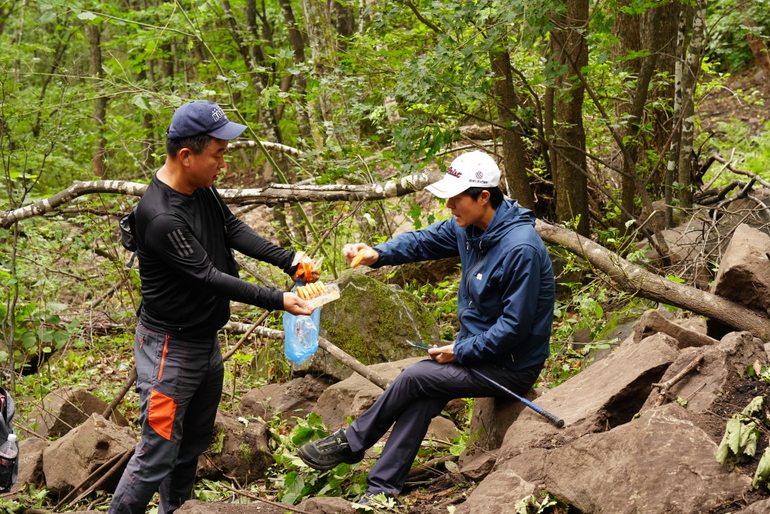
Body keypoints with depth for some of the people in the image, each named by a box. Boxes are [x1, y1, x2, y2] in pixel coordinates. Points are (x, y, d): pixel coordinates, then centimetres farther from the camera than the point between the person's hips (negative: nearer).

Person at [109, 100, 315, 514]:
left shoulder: (200, 186, -2)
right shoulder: (161, 218, -29)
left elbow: (232, 228, 6)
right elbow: (208, 277, -26)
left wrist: (287, 258, -8)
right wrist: (277, 301, -23)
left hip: (206, 340, 9)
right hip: (170, 349, -9)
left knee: (194, 444, 18)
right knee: (158, 453, -7)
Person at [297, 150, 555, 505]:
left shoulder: (520, 249, -28)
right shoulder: (468, 227, -1)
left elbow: (514, 326, -26)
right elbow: (423, 242, 6)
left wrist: (460, 352, -18)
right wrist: (378, 255, -15)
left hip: (512, 365, -8)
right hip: (479, 347, 8)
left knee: (414, 378, -13)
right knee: (421, 398, -11)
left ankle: (351, 444, 6)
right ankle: (381, 489, -9)